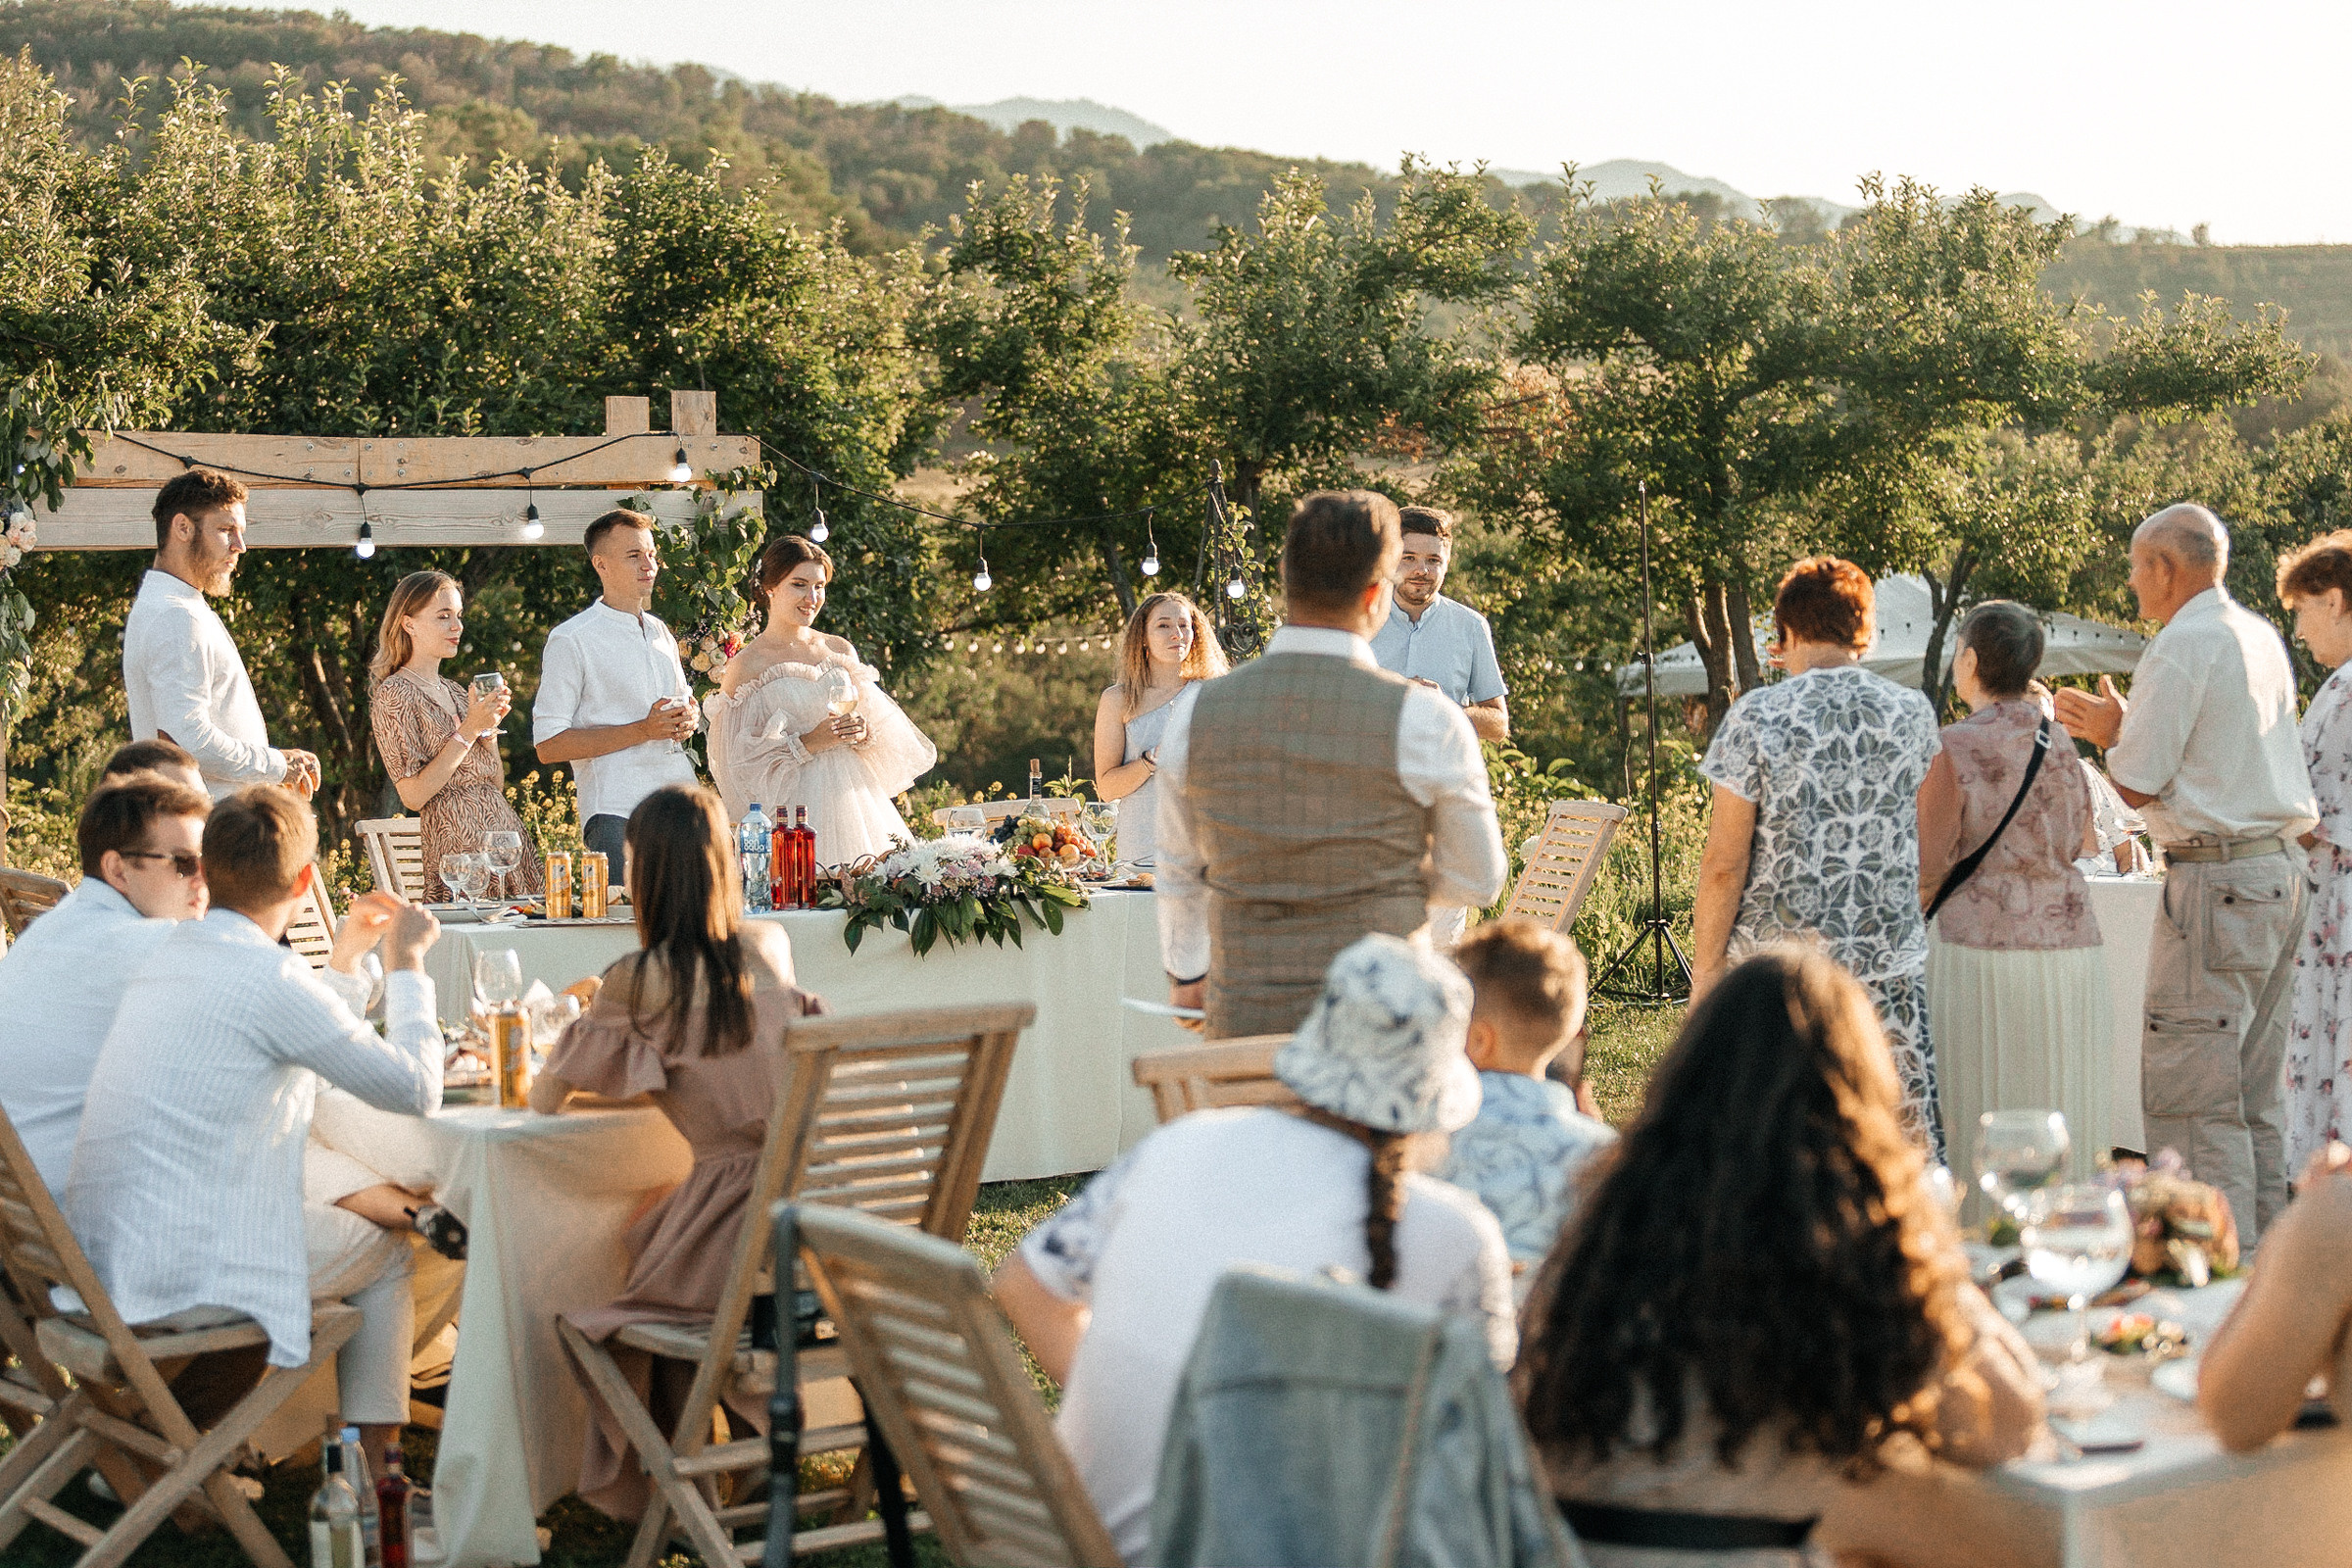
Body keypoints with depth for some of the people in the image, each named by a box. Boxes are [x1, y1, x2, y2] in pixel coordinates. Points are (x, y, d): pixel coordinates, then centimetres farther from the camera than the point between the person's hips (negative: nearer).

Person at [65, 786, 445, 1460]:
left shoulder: (170, 952, 10)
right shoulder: (271, 976, -17)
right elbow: (417, 1090, -10)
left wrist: (347, 950, 34)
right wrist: (406, 964, 1)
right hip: (184, 1279, -9)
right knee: (386, 1251, 15)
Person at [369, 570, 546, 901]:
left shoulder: (456, 692, 17)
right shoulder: (394, 694, -5)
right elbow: (414, 795, -14)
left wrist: (489, 725, 0)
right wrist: (469, 730, -14)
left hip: (509, 834, 7)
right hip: (458, 847, -7)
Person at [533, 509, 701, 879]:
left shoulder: (660, 633, 20)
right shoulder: (571, 640, -2)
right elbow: (549, 745, -8)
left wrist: (687, 718, 8)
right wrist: (643, 730, -13)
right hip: (617, 813, -6)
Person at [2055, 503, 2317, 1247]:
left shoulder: (2181, 648, -12)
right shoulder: (2262, 638, 14)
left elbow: (2138, 786, -12)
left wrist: (2109, 734, 8)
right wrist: (2121, 726, 24)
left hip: (2215, 884, -9)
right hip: (2277, 876, 9)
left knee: (2191, 1089, -6)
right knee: (2255, 1089, 14)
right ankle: (2265, 1247, 18)